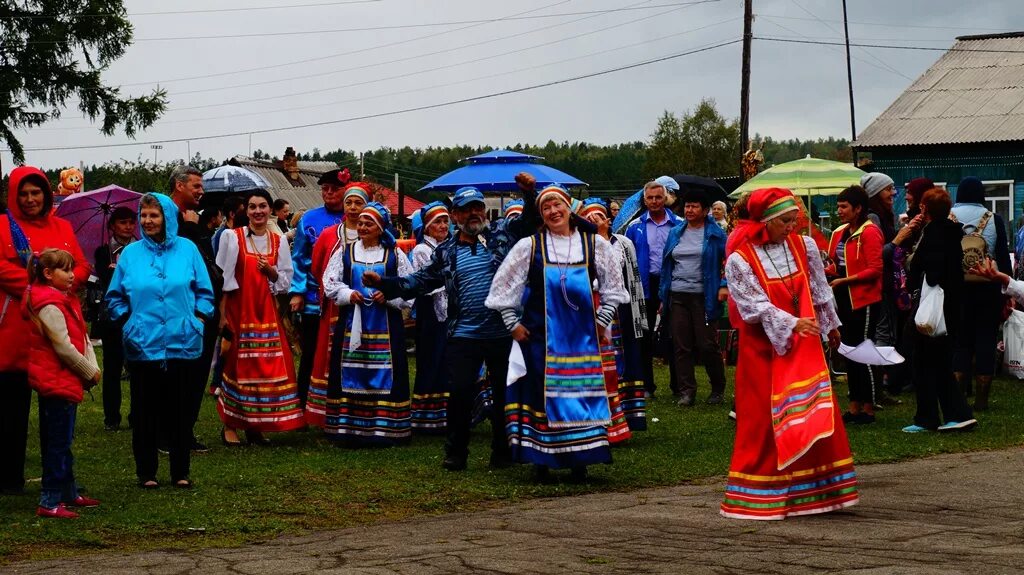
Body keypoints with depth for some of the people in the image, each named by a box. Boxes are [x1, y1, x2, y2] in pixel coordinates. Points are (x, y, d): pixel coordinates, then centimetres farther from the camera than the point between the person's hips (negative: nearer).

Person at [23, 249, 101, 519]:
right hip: (56, 382, -10)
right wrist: (90, 373, -9)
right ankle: (49, 502, -3)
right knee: (58, 443, -6)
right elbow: (64, 347, -19)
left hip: (66, 382, 10)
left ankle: (69, 493, 28)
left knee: (62, 441, 18)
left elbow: (83, 337, 10)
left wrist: (92, 367, -3)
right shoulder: (49, 306, -18)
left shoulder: (65, 299, 12)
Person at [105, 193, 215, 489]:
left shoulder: (187, 250, 4)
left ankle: (181, 472, 13)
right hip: (143, 344, 0)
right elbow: (115, 297, 12)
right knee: (145, 411, 3)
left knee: (181, 410, 4)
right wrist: (128, 321, -1)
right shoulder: (131, 253, 5)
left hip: (182, 343, 0)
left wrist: (197, 319, -3)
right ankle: (146, 472, 12)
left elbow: (205, 292, 9)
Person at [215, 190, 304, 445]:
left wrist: (271, 271, -10)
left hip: (266, 311, 4)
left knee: (267, 365, 1)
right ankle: (230, 425, 5)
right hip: (238, 308, -4)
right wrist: (222, 314, -10)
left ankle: (254, 425, 11)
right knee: (236, 364, -2)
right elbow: (222, 278, -5)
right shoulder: (232, 237, -3)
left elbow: (286, 280, 10)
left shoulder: (279, 242, 8)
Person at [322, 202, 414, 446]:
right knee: (351, 373, -1)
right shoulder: (345, 252, 9)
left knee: (384, 375, -2)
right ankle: (349, 427, 4)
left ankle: (384, 428, 2)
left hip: (385, 328, -1)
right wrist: (348, 294, -10)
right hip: (351, 324, 1)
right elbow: (329, 283, 6)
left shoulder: (395, 255, 5)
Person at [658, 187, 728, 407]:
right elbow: (667, 265, 15)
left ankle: (718, 389, 12)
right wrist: (663, 296, 11)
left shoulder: (715, 234, 0)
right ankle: (686, 391, 8)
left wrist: (724, 285, -15)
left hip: (703, 296, -4)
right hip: (677, 296, 4)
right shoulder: (675, 233, 13)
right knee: (681, 346, 2)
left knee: (707, 345, -4)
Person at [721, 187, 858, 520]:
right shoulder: (739, 260, -12)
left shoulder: (804, 247, 1)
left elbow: (819, 290, 13)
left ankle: (812, 489, 14)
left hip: (804, 344, 4)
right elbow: (756, 306, -19)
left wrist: (831, 326, 21)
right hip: (763, 349, -4)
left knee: (816, 415, 4)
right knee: (763, 420, -1)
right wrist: (792, 323, -29)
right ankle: (759, 497, 7)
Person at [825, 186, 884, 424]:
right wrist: (824, 271, -2)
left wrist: (844, 280, -21)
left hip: (864, 301, -8)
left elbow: (875, 270, -18)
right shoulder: (840, 233, 10)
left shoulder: (870, 232, -13)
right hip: (844, 300, 8)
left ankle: (868, 408, 6)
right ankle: (854, 406, 20)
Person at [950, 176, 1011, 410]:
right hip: (988, 288, -1)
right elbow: (1003, 257, 0)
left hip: (956, 286, 1)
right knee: (986, 341, 5)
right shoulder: (993, 219, -1)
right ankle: (981, 399, 3)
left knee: (959, 341, 7)